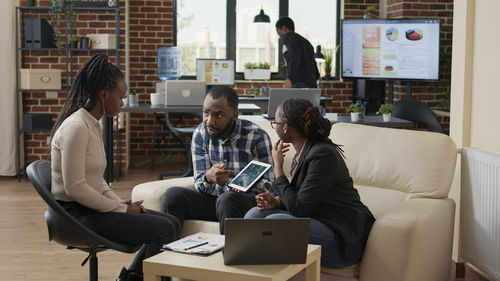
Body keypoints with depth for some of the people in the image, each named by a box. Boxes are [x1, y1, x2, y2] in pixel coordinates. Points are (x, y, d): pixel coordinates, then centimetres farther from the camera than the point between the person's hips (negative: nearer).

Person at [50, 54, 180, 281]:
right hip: (77, 213, -10)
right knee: (163, 231, -18)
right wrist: (122, 209, -15)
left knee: (173, 223, 4)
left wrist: (123, 204, 2)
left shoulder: (94, 125, 13)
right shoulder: (76, 127, -18)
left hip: (94, 206, 10)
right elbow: (75, 188, -22)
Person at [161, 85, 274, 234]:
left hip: (249, 201, -4)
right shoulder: (200, 134, 0)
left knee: (227, 199, -36)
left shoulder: (257, 136, -12)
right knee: (173, 194, -20)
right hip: (213, 199, 4)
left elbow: (268, 185, -11)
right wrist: (209, 178, -27)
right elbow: (200, 185, -1)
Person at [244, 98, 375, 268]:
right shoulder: (303, 152, 8)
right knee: (254, 215, -2)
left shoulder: (323, 155, -20)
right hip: (319, 221, 9)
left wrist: (278, 165, -11)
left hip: (343, 238, -9)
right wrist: (276, 201, -2)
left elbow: (298, 208, -20)